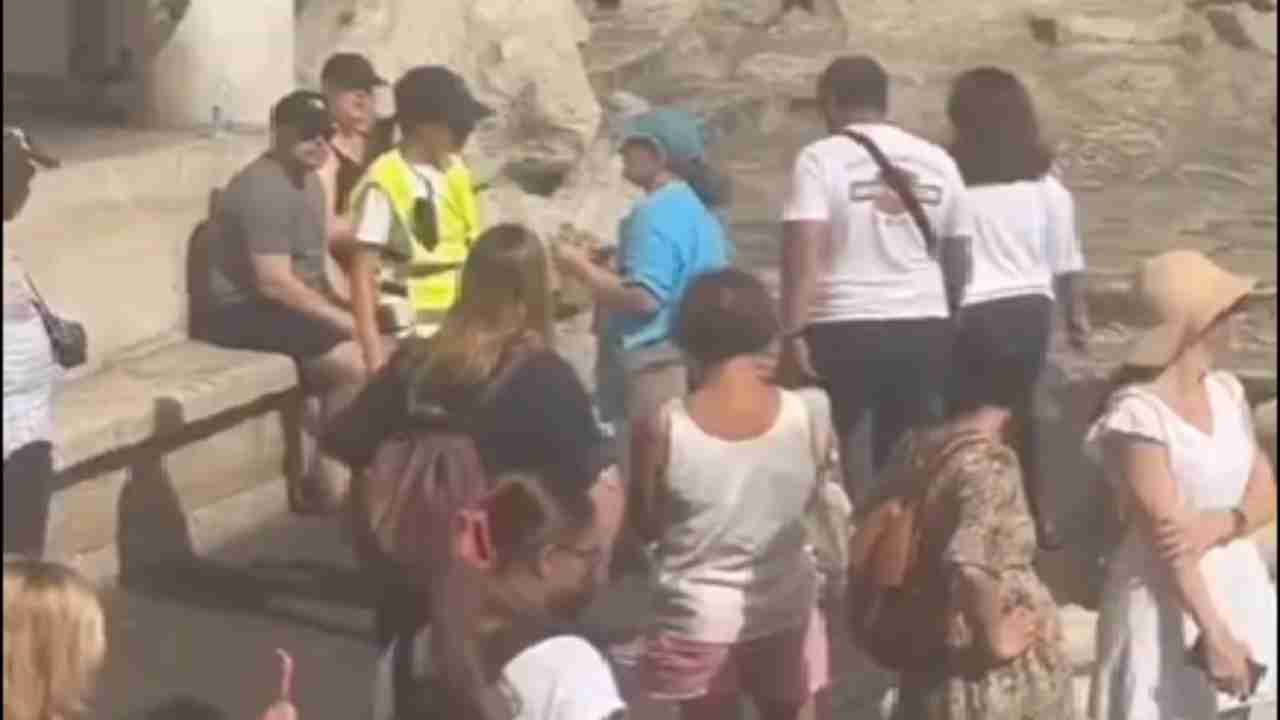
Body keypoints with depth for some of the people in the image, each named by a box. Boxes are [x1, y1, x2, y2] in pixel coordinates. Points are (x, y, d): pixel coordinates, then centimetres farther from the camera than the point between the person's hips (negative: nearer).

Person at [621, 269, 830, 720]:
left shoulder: (662, 428, -17)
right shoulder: (808, 417, -13)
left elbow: (644, 526, -5)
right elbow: (806, 501, 3)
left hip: (699, 620, -1)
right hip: (785, 615, 1)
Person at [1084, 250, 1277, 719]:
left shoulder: (1226, 391, 2)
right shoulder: (1138, 414, -20)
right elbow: (1164, 535, -21)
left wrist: (1220, 523, -19)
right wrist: (1213, 633, -22)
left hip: (1240, 589, 7)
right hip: (1168, 603, -7)